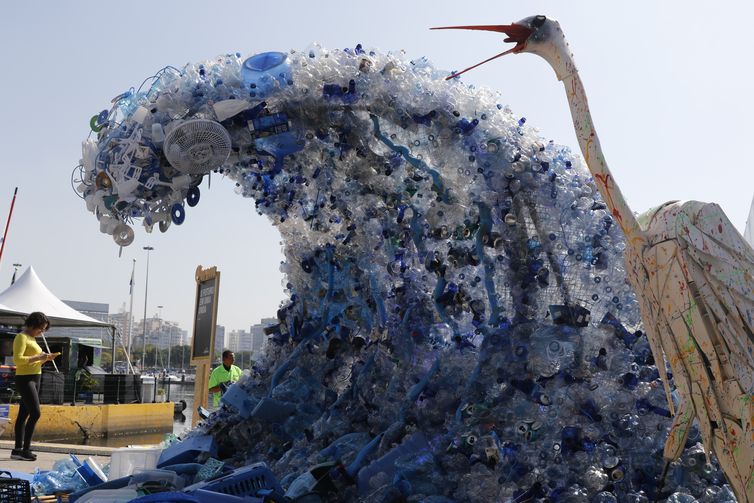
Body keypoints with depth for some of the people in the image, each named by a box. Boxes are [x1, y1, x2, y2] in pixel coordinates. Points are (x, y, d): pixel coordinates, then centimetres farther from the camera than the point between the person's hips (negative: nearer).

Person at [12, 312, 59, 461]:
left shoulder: (32, 338, 18)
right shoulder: (21, 337, -9)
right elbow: (17, 359, -20)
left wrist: (46, 358, 8)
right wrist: (38, 357, -20)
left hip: (34, 379, 9)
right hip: (25, 379, -9)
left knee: (23, 415, 9)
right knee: (35, 413, -14)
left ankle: (17, 449, 12)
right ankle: (26, 449, -10)